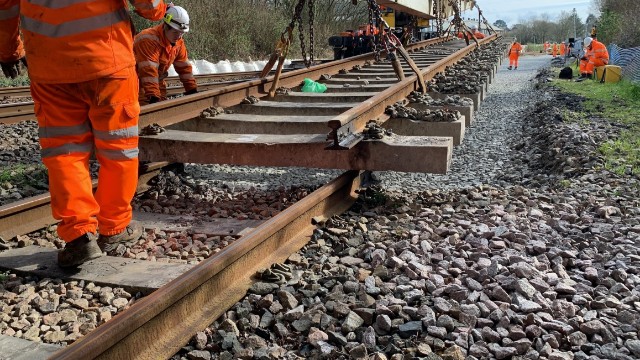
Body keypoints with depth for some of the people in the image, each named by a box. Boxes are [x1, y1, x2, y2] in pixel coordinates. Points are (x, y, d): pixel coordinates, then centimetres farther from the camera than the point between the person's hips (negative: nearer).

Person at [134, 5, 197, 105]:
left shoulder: (179, 42, -2)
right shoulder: (149, 40, -29)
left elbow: (184, 67, 3)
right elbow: (148, 71, -35)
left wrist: (192, 90, -1)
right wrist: (153, 96, -41)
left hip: (156, 81, 8)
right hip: (137, 81, -8)